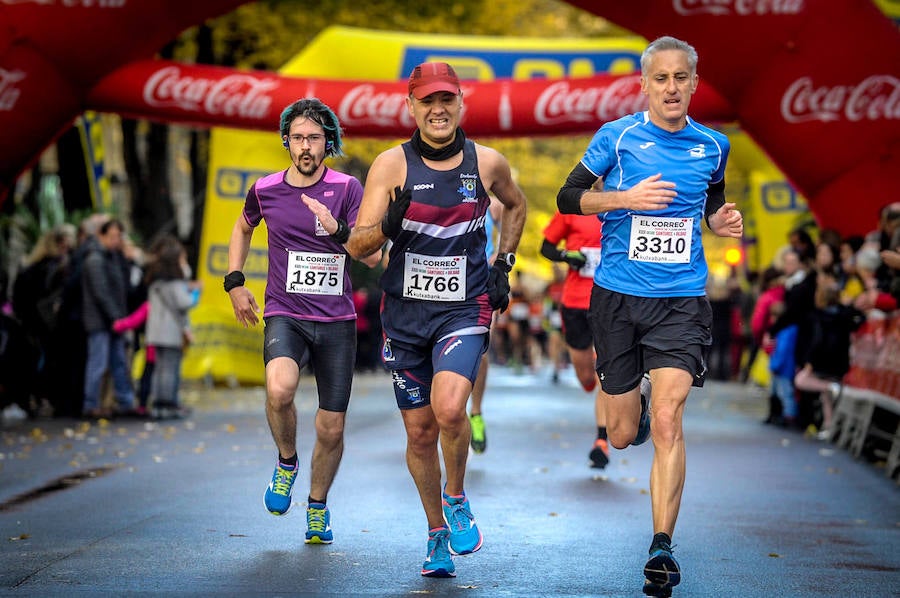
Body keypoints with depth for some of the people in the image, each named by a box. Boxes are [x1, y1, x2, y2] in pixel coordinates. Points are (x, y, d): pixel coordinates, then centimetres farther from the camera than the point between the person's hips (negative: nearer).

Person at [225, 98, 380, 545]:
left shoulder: (346, 188, -4)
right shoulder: (266, 190, 2)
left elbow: (373, 255, -10)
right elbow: (243, 229, 24)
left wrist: (337, 229, -27)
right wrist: (235, 283, 15)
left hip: (336, 322, 0)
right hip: (284, 316, 0)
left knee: (331, 429, 5)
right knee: (280, 389, -31)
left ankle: (318, 507, 31)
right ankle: (286, 462, 0)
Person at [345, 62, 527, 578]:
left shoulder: (488, 163, -1)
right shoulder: (392, 164, -5)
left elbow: (516, 207, 22)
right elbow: (357, 246, -9)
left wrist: (503, 265, 12)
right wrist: (387, 228, -30)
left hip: (465, 309, -1)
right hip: (405, 310, 1)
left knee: (449, 408, -25)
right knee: (420, 430, 8)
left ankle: (457, 497, 5)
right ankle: (437, 532, 28)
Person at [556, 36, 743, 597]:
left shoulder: (713, 146, 5)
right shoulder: (617, 136, -3)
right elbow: (567, 197, 1)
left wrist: (723, 220, 1)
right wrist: (627, 198, -14)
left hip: (681, 298, 0)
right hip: (617, 296, 0)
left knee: (667, 421, -17)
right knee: (623, 434, 8)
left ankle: (662, 548, -11)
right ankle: (632, 406, 47)